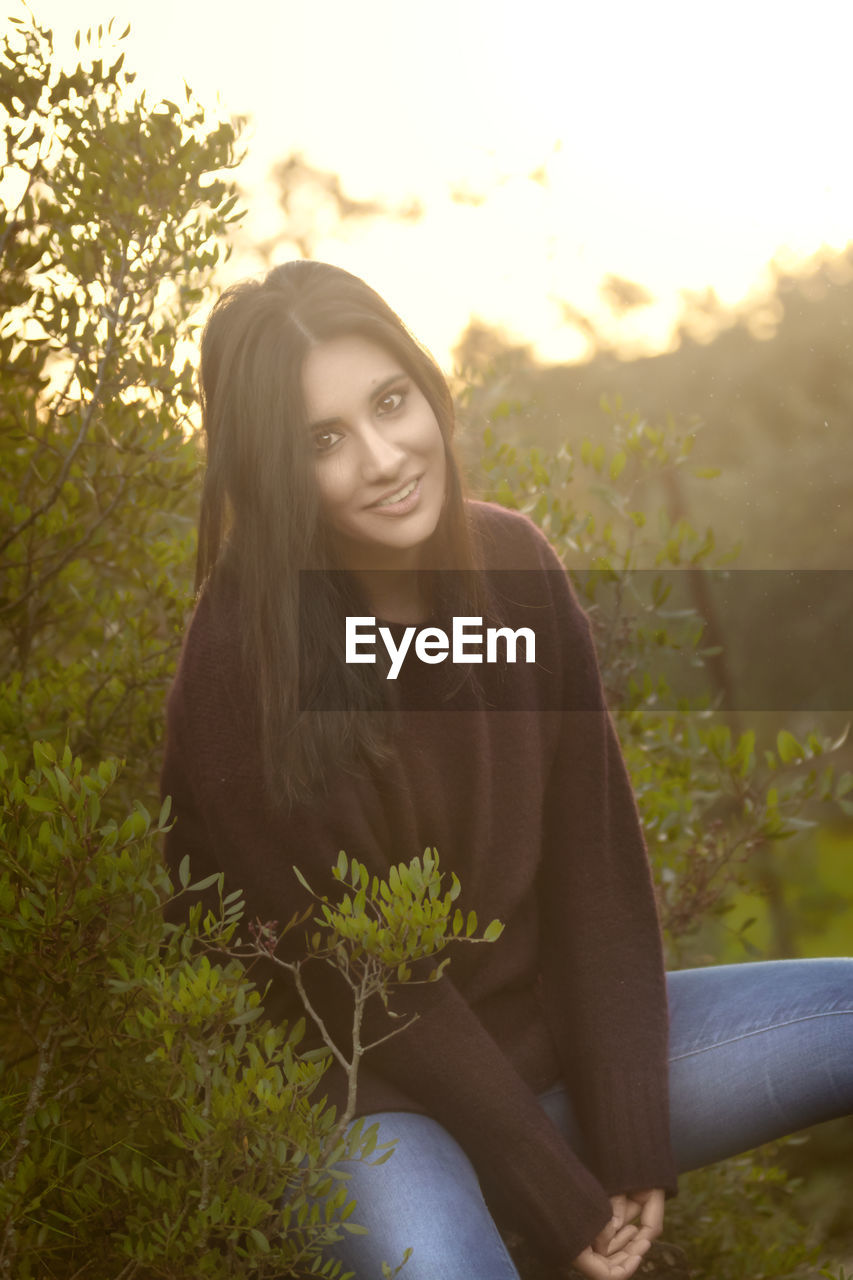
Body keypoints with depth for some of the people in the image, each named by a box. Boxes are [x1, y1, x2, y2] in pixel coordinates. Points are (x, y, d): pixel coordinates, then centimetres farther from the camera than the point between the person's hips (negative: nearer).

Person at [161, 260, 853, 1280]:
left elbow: (597, 862, -3)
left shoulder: (511, 563, -4)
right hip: (373, 1098, -6)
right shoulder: (240, 661, -19)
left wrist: (629, 1147, -8)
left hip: (548, 1040, 6)